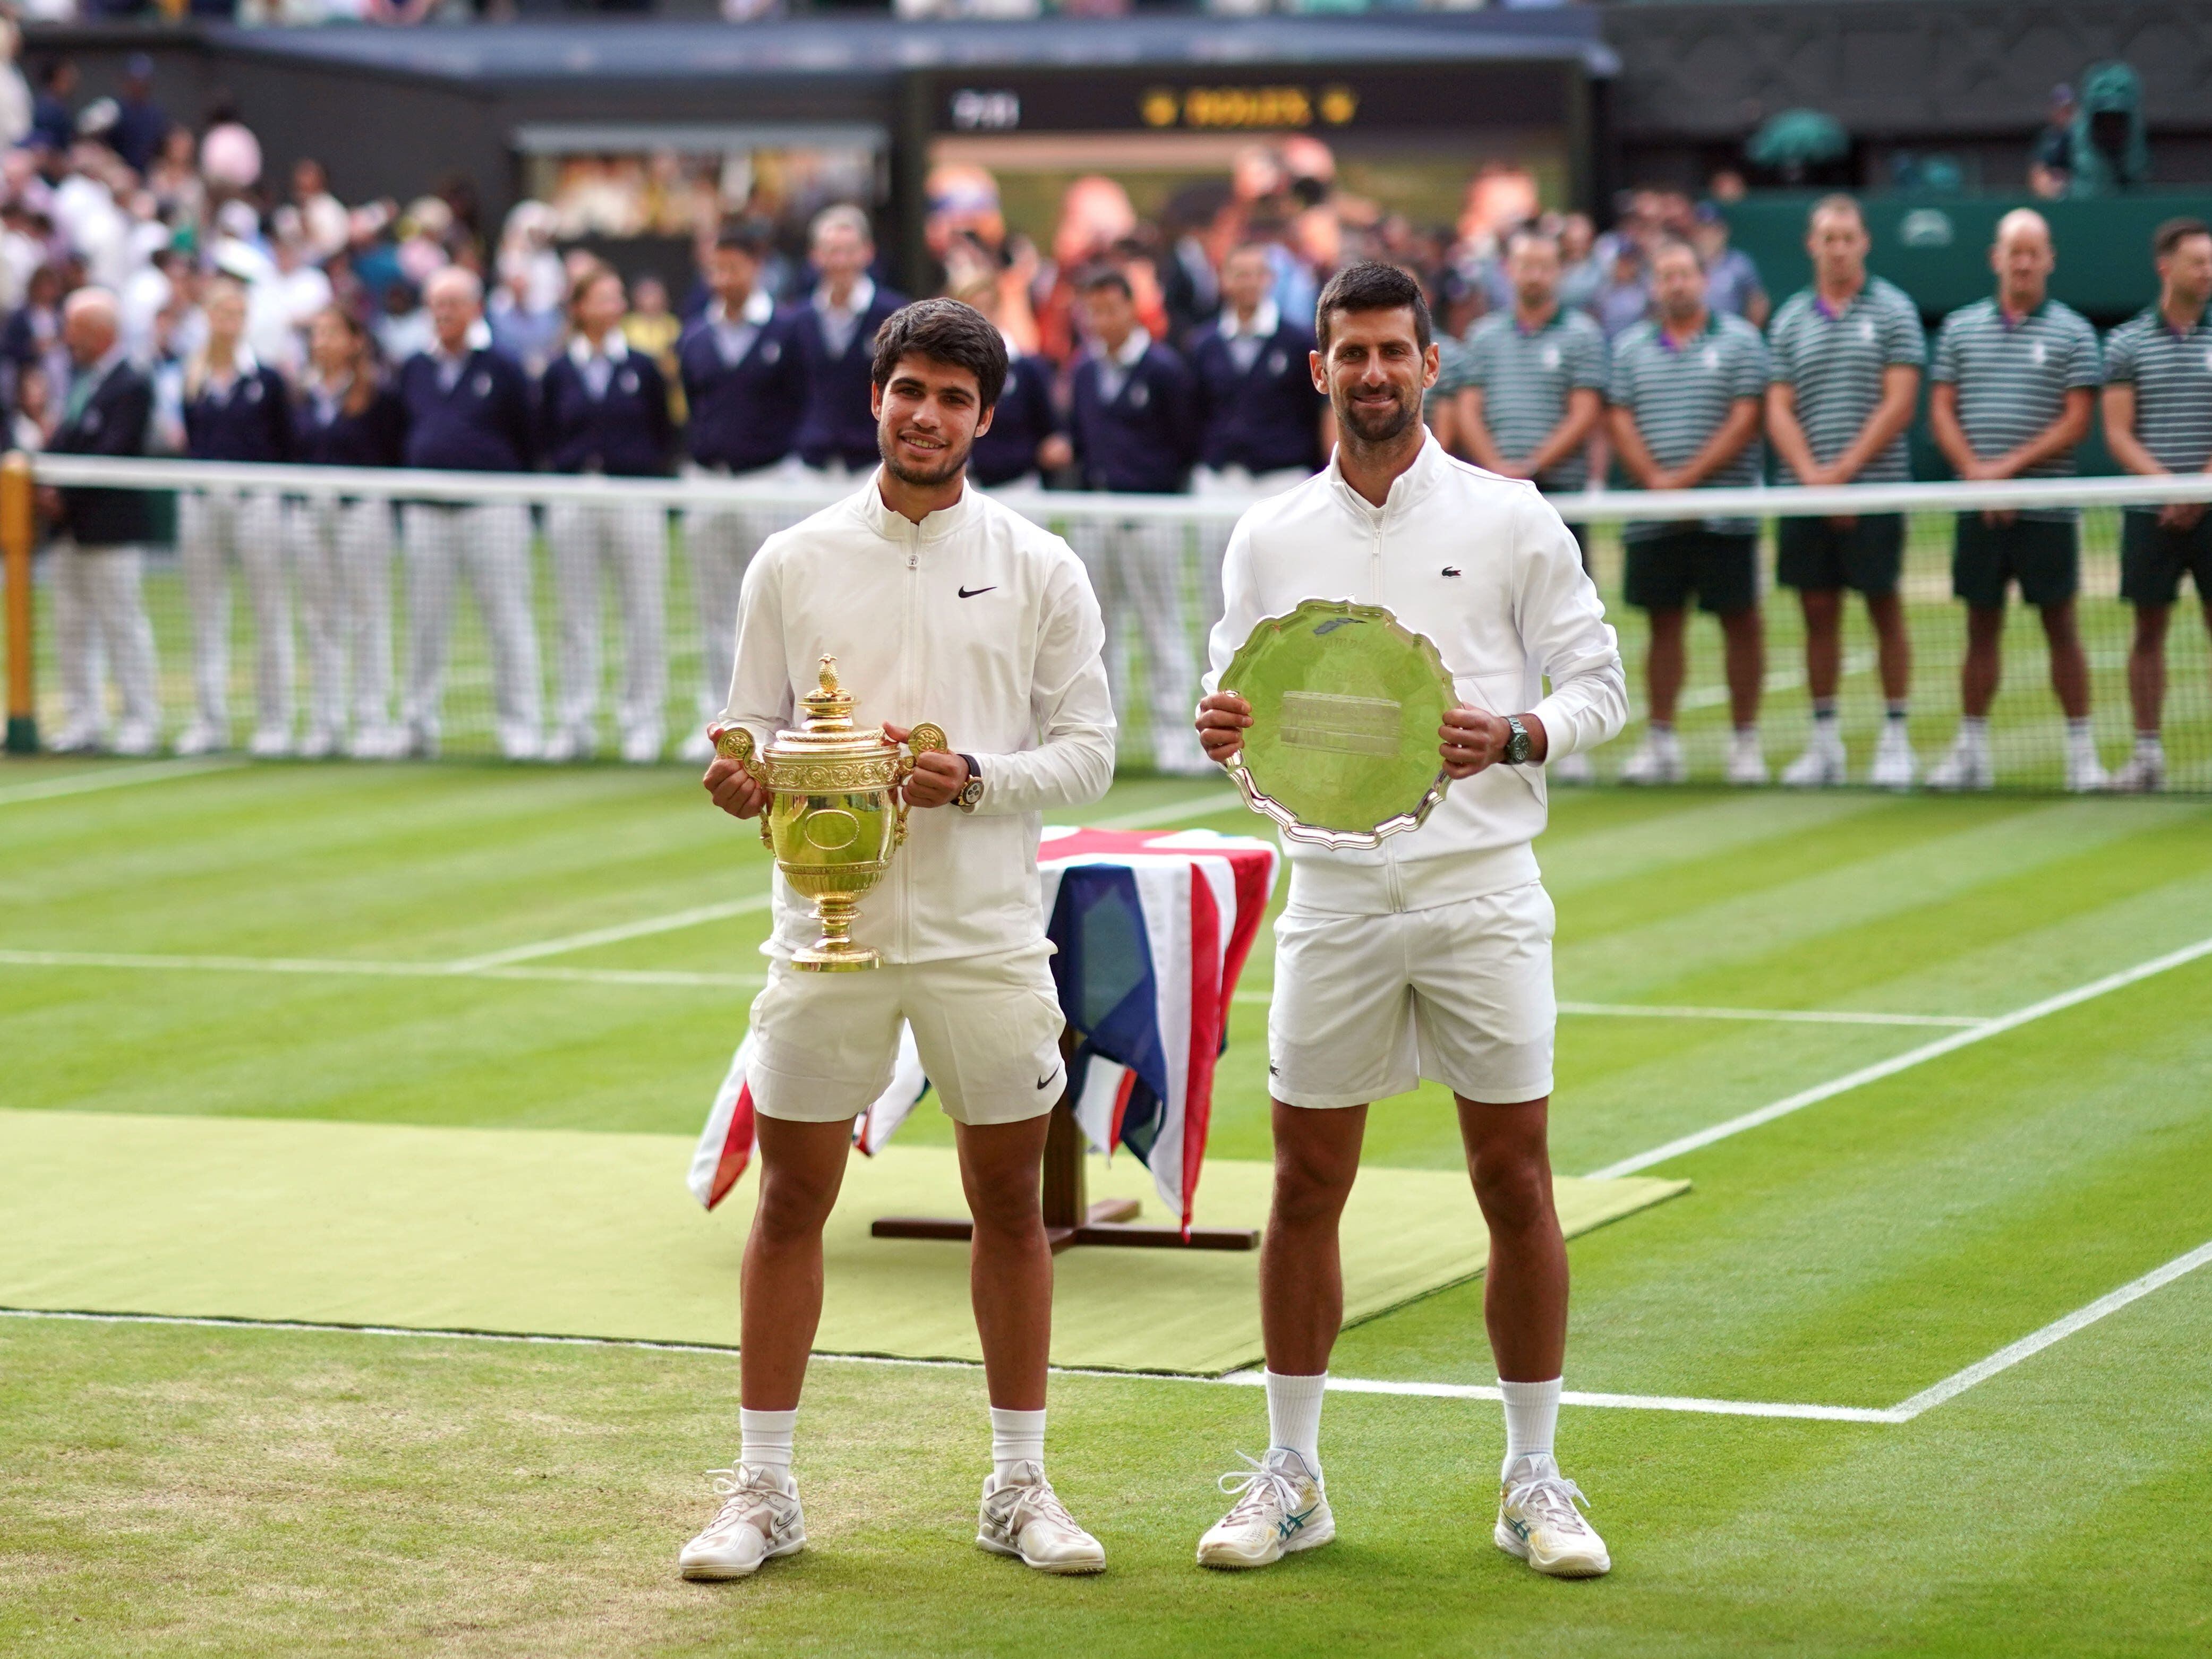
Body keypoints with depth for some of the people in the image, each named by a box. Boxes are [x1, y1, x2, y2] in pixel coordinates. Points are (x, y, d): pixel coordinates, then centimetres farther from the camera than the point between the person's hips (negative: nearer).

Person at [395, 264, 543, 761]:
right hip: (425, 513, 4)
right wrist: (404, 502, 11)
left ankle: (520, 729, 1)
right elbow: (403, 436, 17)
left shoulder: (502, 368, -1)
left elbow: (528, 441, 2)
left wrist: (516, 495, -1)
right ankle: (420, 725, 13)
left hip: (493, 512, -4)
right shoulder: (414, 369, 11)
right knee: (424, 624, 6)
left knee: (508, 621, -3)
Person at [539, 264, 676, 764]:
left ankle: (642, 723, 5)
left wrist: (649, 476, -5)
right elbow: (545, 442, 9)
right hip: (572, 507, 1)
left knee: (644, 613, -1)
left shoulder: (643, 369, 5)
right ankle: (576, 724, 10)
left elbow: (665, 437, 7)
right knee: (577, 617, 5)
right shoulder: (558, 374, 6)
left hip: (635, 498, -1)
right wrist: (567, 469, -6)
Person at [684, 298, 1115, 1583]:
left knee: (1010, 1206, 6)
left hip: (988, 935, 0)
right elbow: (753, 726, 10)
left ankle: (1020, 1488, 18)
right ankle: (763, 1491, 12)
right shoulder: (795, 563, 5)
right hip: (828, 929, 0)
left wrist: (975, 780, -16)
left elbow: (1088, 749, 0)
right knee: (792, 1202, 3)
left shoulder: (1039, 569, 2)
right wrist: (742, 779, -13)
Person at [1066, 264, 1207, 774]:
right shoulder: (1085, 370, 11)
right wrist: (1091, 480, 3)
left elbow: (1186, 443, -3)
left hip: (1150, 516, -6)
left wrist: (1159, 487, -3)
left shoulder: (1163, 368, -6)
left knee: (1163, 627, -2)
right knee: (1097, 627, 9)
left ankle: (1173, 737, 0)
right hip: (1093, 517, 6)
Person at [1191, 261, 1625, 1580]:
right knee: (1306, 1187, 4)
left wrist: (1514, 737, -17)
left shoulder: (1512, 521, 2)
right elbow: (1241, 705, 13)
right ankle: (1292, 1476, 15)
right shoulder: (1270, 541, 9)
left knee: (1517, 1186, 0)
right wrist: (1223, 728, -10)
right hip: (1334, 894, 2)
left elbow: (1599, 686, 2)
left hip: (1481, 890, -2)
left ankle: (1535, 1482, 10)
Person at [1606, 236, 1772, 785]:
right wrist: (1655, 481, -10)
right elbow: (1621, 422, 5)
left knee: (1740, 622, -2)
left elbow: (1744, 421, -6)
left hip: (1724, 513, -3)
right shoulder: (1631, 348, 11)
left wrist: (1687, 478, -14)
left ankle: (1745, 741, 4)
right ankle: (1661, 743, 9)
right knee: (1664, 623, 6)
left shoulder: (1739, 340, 2)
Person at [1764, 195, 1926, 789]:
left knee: (1885, 610, 0)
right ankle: (1825, 742, 12)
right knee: (1819, 613, 6)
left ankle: (1896, 741, 5)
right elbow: (1779, 411, 6)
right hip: (1807, 493, 3)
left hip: (1875, 488, -3)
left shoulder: (1893, 311, 1)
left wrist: (1843, 471, -13)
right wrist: (1812, 474, -10)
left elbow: (1898, 405, -6)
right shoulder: (1789, 321, 11)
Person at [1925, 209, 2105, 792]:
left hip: (2047, 508, -3)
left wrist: (2008, 468, -14)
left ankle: (2082, 752, 3)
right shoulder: (1960, 328, 10)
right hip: (1979, 509, 3)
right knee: (1982, 627, 7)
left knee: (2061, 626, 0)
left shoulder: (2072, 332, 1)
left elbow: (2076, 422, -5)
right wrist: (1975, 472, -9)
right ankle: (1971, 750, 13)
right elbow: (1941, 411, 6)